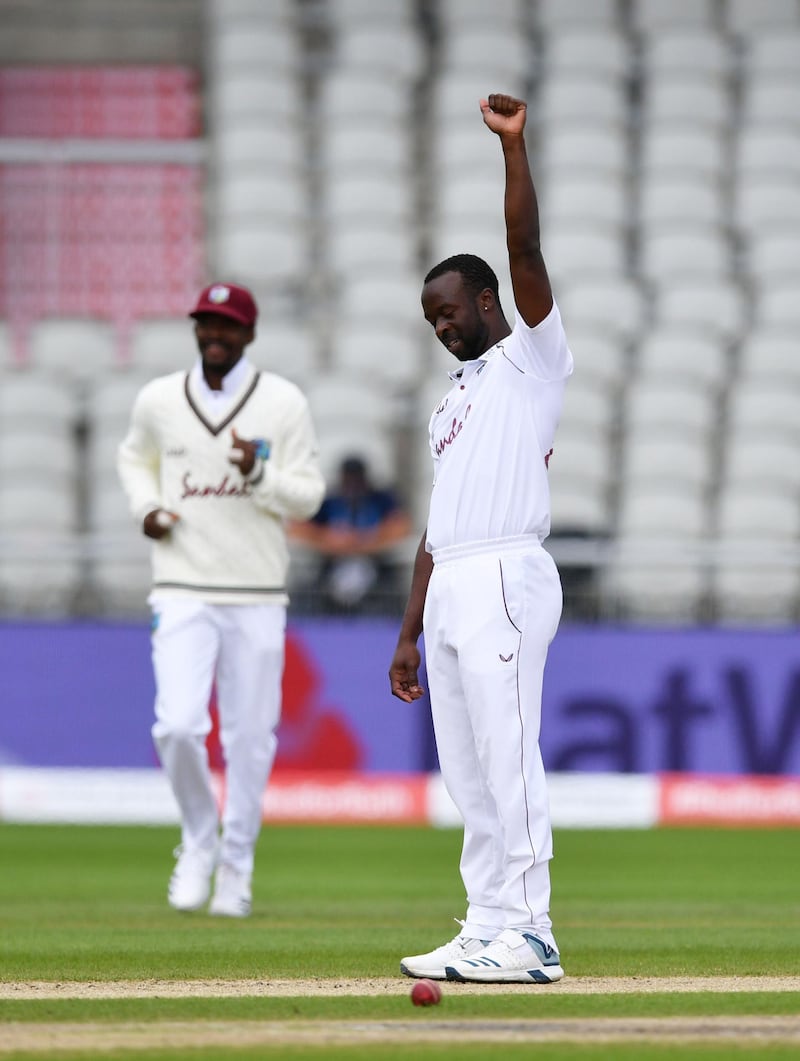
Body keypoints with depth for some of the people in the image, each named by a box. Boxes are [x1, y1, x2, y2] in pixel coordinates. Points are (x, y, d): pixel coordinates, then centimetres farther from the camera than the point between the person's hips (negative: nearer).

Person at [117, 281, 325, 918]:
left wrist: (259, 473, -21)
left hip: (257, 596, 0)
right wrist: (146, 508, 4)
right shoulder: (158, 401, 4)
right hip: (183, 594, 0)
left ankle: (236, 867, 20)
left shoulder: (283, 404, -1)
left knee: (249, 736, 3)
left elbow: (308, 497, -2)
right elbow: (135, 458, 24)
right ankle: (199, 838, 12)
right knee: (179, 726, -14)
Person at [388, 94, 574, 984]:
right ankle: (487, 931, 10)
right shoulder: (453, 401, 27)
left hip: (505, 580, -9)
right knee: (469, 777, 8)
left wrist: (513, 146, -17)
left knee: (509, 762, -13)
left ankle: (528, 935, -14)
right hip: (449, 594, 9)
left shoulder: (532, 359, 4)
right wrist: (409, 632, 21)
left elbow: (525, 251, -12)